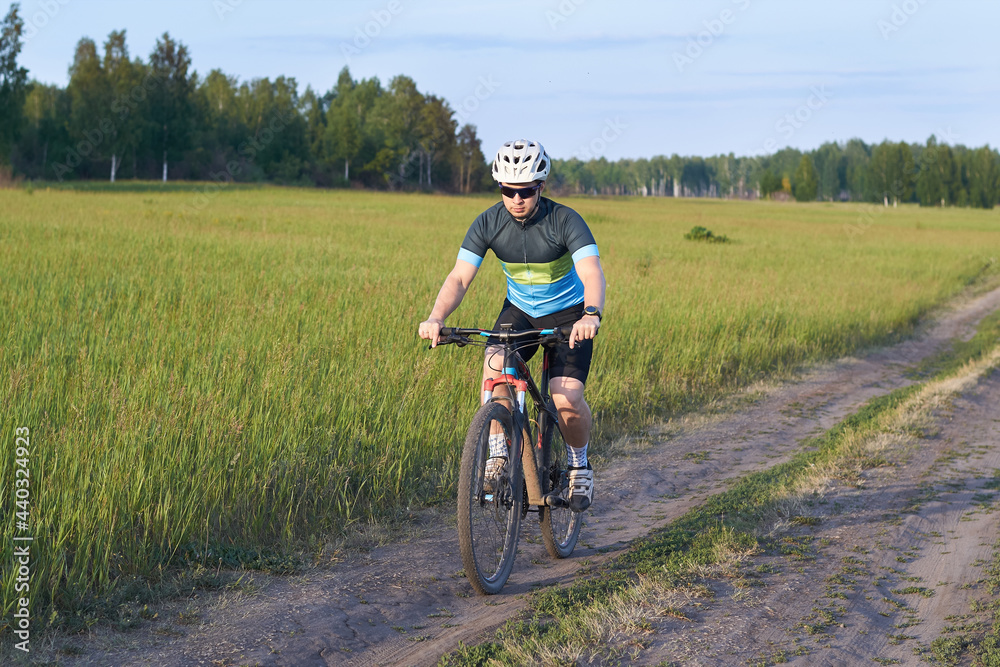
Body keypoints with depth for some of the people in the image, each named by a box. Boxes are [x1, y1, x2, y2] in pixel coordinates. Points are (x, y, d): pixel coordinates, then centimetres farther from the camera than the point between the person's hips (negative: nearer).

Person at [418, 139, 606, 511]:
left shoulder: (564, 221, -25)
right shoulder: (488, 223, -16)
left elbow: (592, 273, -37)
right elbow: (459, 277, -21)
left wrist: (591, 314, -59)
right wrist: (435, 318, -40)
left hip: (568, 314, -2)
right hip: (520, 310, 3)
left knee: (567, 401, -19)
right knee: (494, 366, -29)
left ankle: (579, 466, 11)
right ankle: (497, 456, -13)